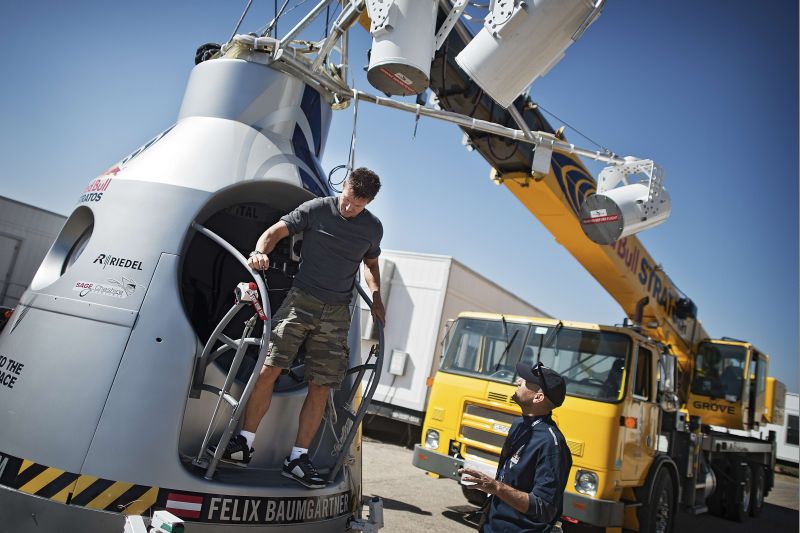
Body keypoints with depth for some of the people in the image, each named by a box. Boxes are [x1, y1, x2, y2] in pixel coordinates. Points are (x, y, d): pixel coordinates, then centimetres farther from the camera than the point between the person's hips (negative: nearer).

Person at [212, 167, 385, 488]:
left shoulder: (373, 228, 9)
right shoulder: (317, 209, -1)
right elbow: (276, 231, -2)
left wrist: (376, 298, 10)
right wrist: (260, 251, -23)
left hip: (337, 314, 2)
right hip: (301, 300, -2)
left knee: (321, 388, 0)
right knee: (269, 369, -10)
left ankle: (297, 458, 10)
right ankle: (245, 443, 5)